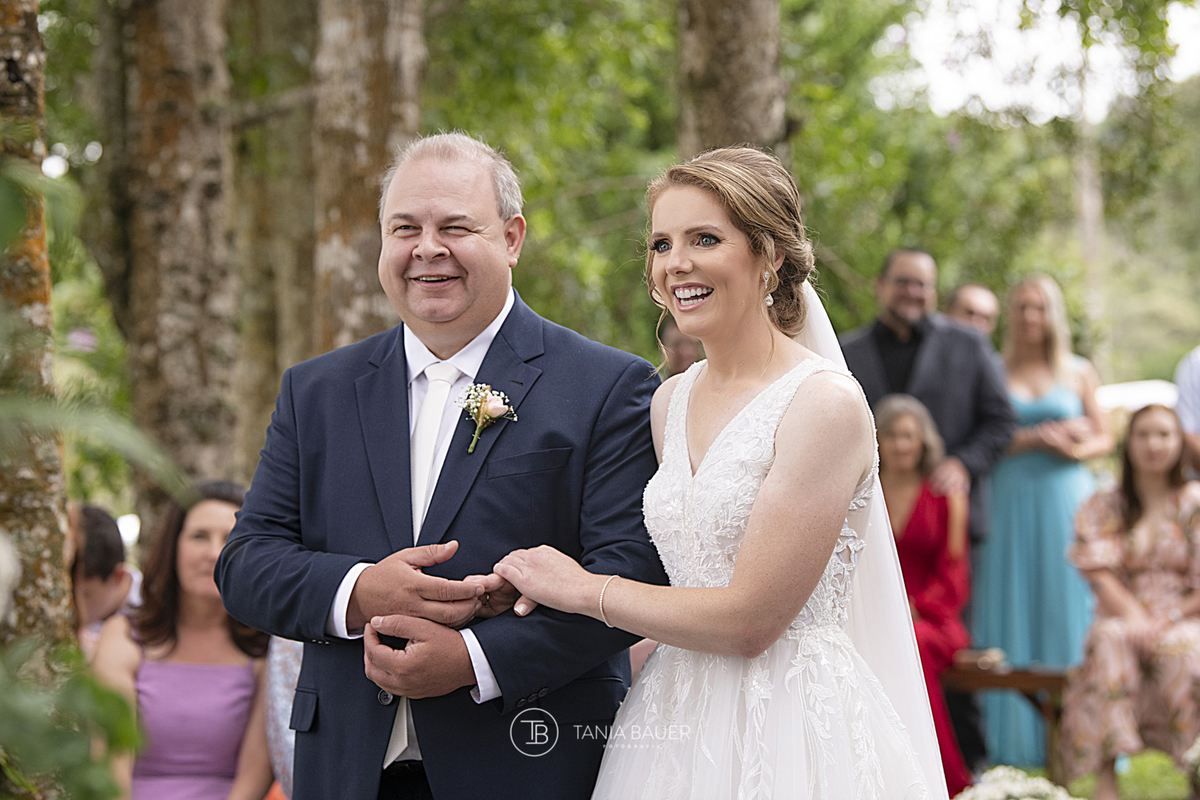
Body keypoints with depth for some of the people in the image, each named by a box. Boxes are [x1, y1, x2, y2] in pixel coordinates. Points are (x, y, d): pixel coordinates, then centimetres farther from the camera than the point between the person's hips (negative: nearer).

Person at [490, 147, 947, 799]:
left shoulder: (825, 403, -16)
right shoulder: (669, 402, 6)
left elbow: (750, 620, -19)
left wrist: (584, 589, -10)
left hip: (789, 723, -6)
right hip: (674, 717, 7)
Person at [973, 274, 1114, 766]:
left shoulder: (1079, 372, 10)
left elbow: (1105, 438, 12)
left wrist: (1074, 449, -8)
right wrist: (1032, 440, -11)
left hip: (1066, 500, 1)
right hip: (1010, 500, -1)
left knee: (1069, 608, 0)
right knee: (1012, 609, -1)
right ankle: (1013, 736, 4)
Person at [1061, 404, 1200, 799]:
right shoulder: (1103, 508, 12)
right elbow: (1100, 574, -1)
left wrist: (1168, 620, -12)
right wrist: (1135, 615, -18)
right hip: (1123, 619, 1)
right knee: (1109, 640, -35)